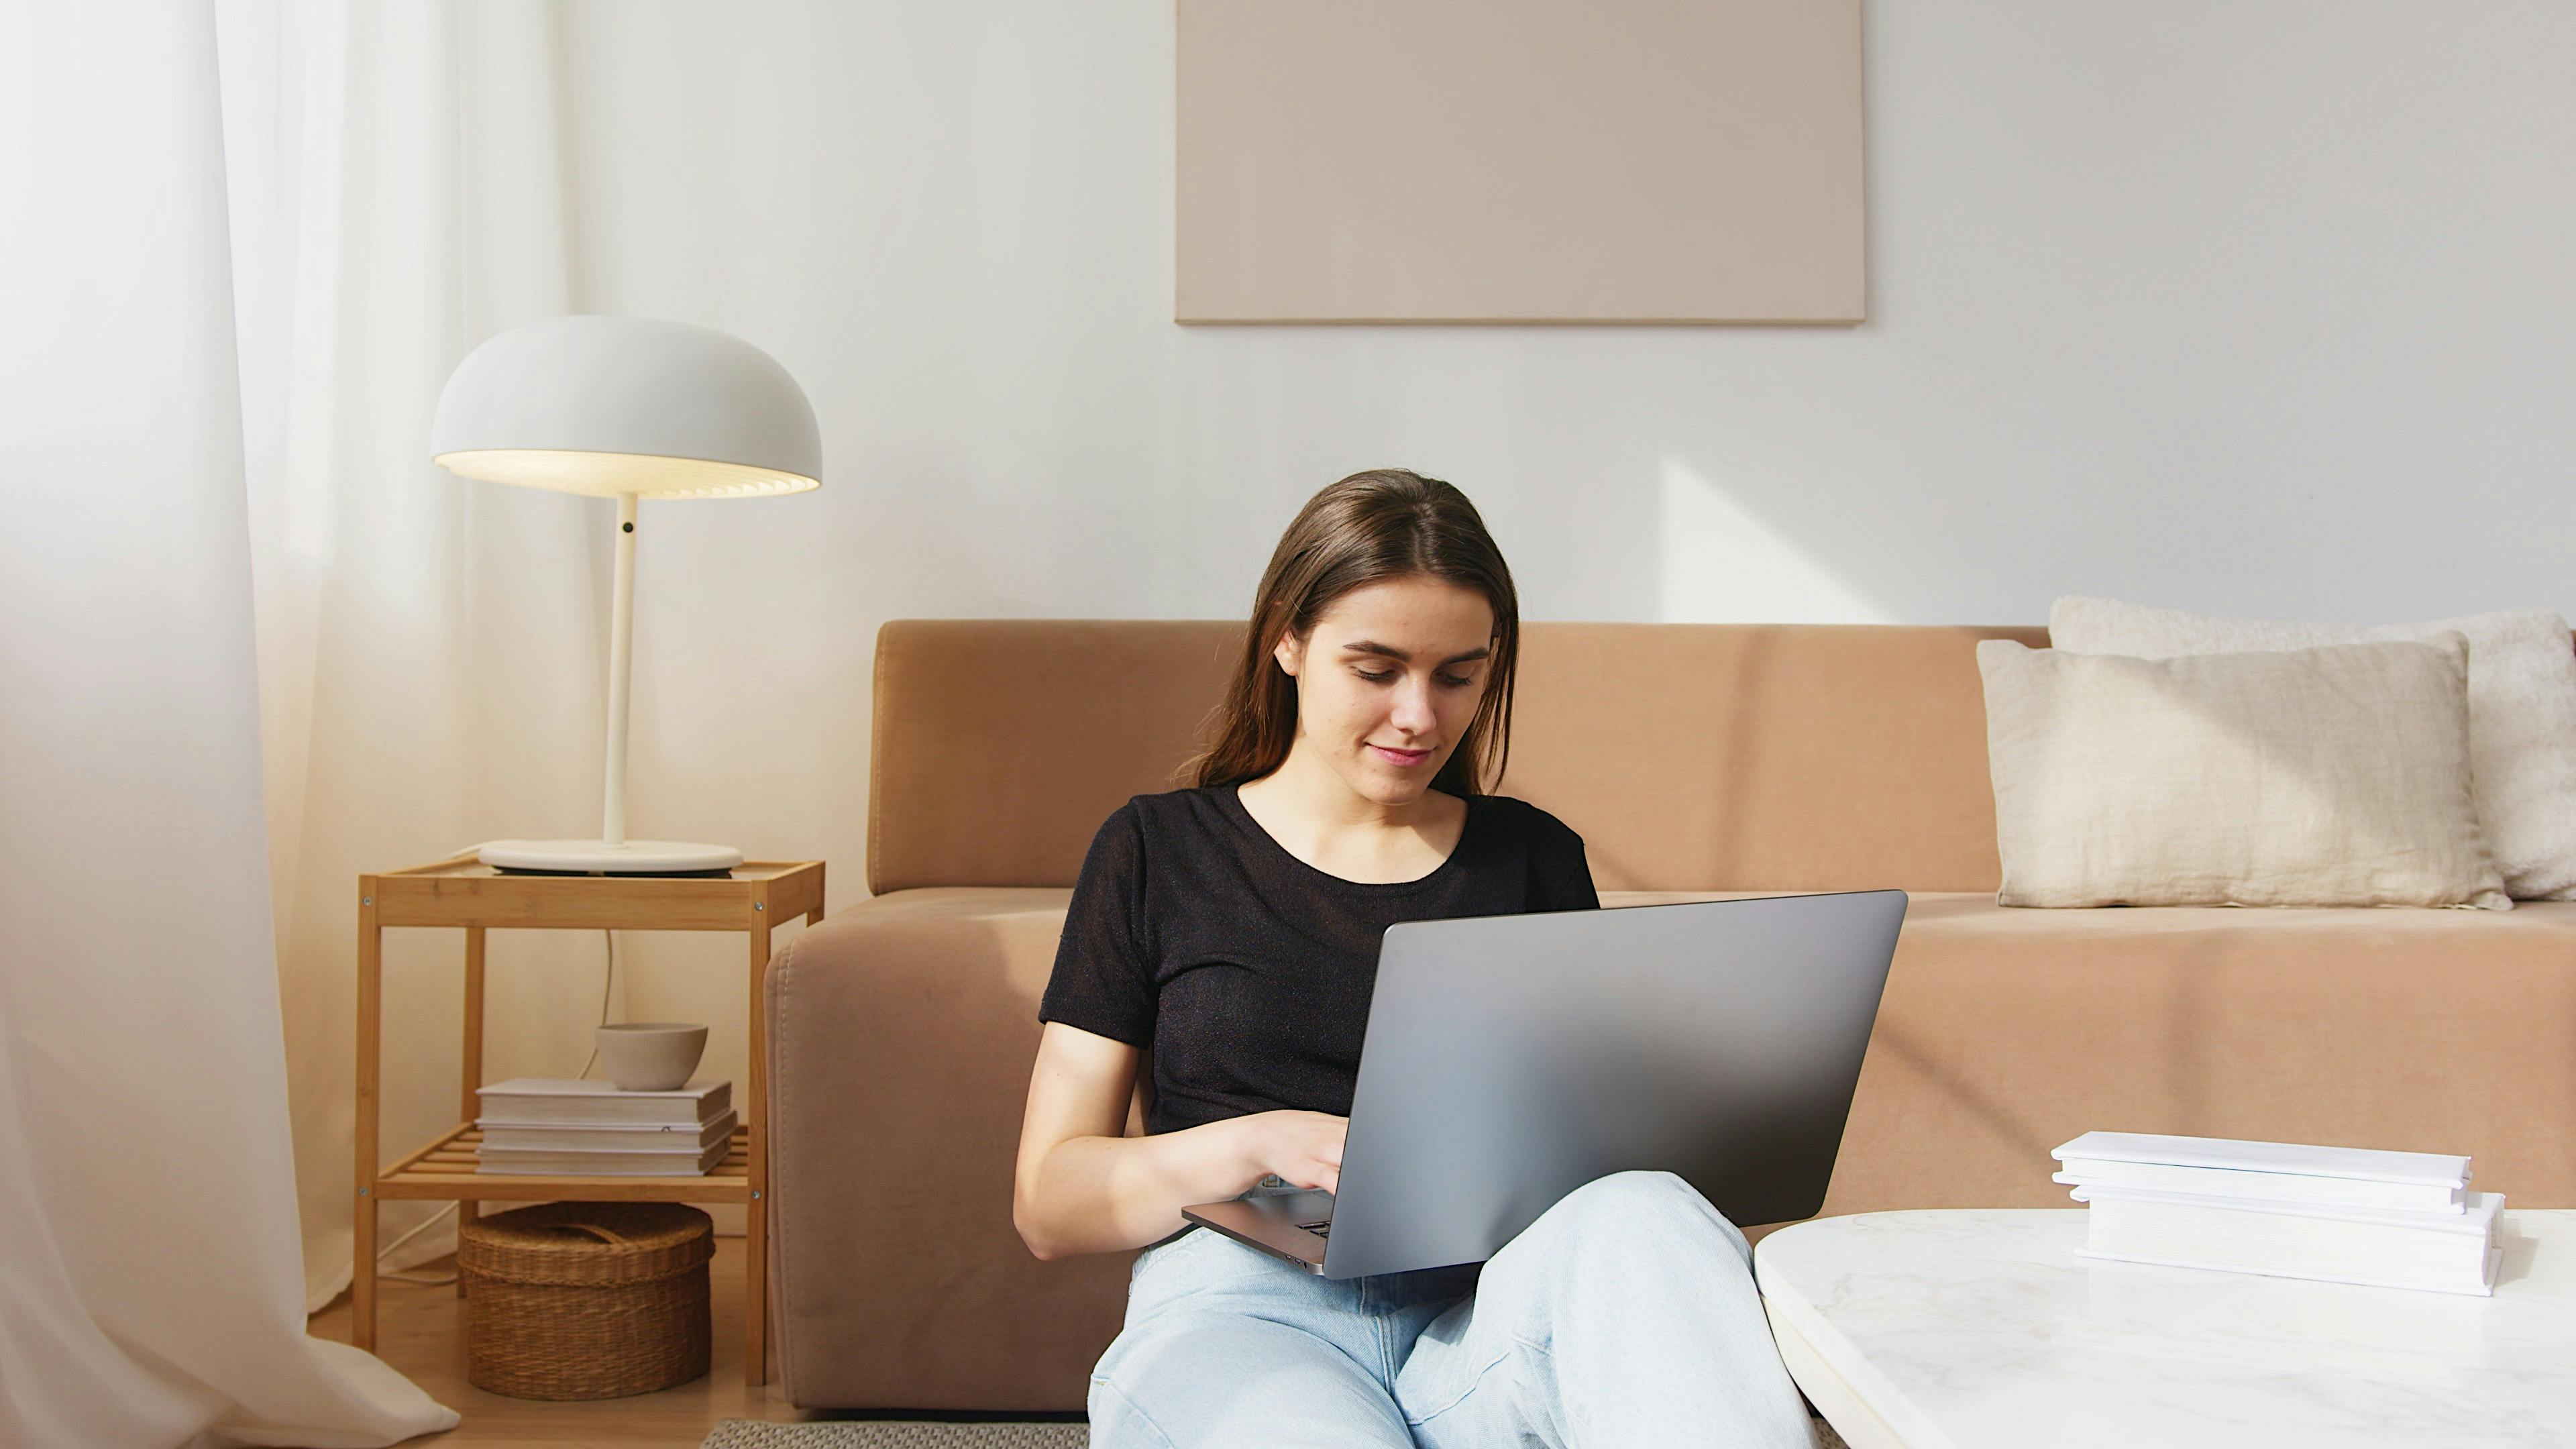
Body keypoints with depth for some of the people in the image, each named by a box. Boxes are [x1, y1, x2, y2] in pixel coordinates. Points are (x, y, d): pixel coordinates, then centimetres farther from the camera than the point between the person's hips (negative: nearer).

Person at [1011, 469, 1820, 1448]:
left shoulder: (1535, 857, 18)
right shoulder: (1156, 852, 11)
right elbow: (1046, 1204, 8)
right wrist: (1260, 1143, -11)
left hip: (1487, 1311, 4)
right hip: (1244, 1307, -4)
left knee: (1644, 1216, -32)